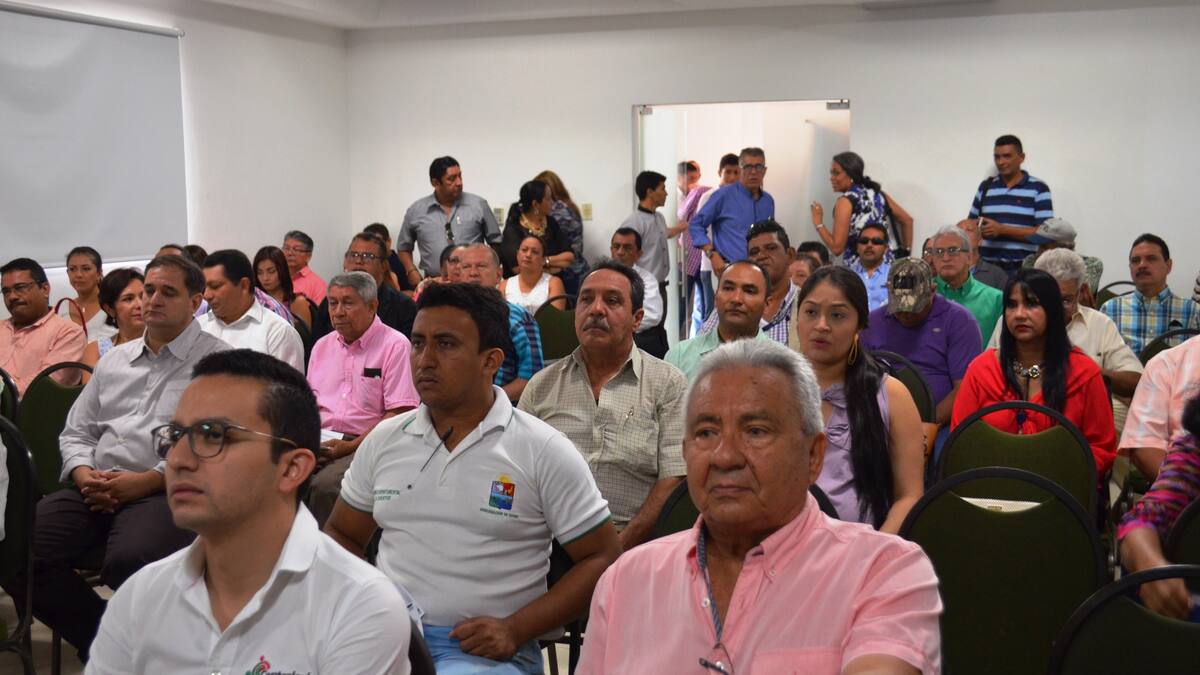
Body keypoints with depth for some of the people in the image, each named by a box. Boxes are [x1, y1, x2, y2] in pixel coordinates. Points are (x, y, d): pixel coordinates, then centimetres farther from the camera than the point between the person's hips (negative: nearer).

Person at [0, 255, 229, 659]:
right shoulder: (115, 360, 24)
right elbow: (76, 432, 25)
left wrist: (146, 480, -15)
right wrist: (84, 474, 2)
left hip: (167, 491, -6)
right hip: (96, 488, 6)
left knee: (128, 562, -36)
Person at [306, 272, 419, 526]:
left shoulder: (395, 346, -2)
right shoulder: (322, 346, 19)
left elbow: (400, 414, -9)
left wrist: (351, 446, -15)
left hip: (365, 445, -6)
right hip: (319, 442, 6)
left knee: (324, 485, -32)